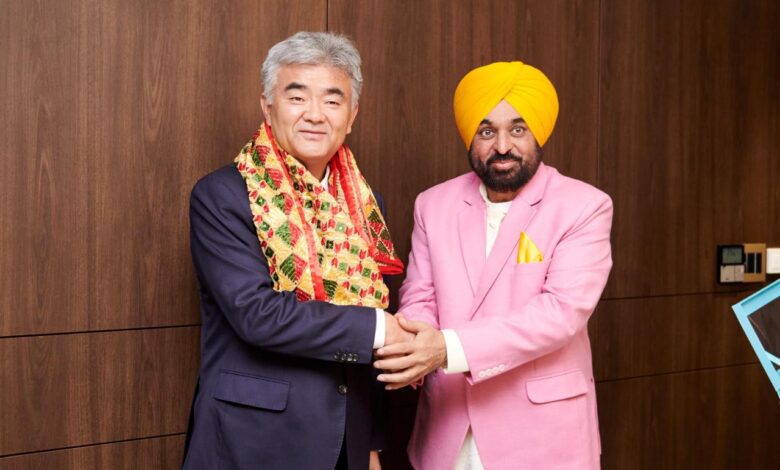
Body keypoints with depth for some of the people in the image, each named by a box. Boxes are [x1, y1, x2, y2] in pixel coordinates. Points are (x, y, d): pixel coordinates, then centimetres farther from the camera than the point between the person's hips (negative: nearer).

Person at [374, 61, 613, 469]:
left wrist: (450, 348, -29)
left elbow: (564, 309, -19)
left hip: (541, 429, -3)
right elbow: (420, 297, 5)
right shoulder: (433, 204, 5)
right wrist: (415, 348, -19)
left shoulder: (584, 206, -9)